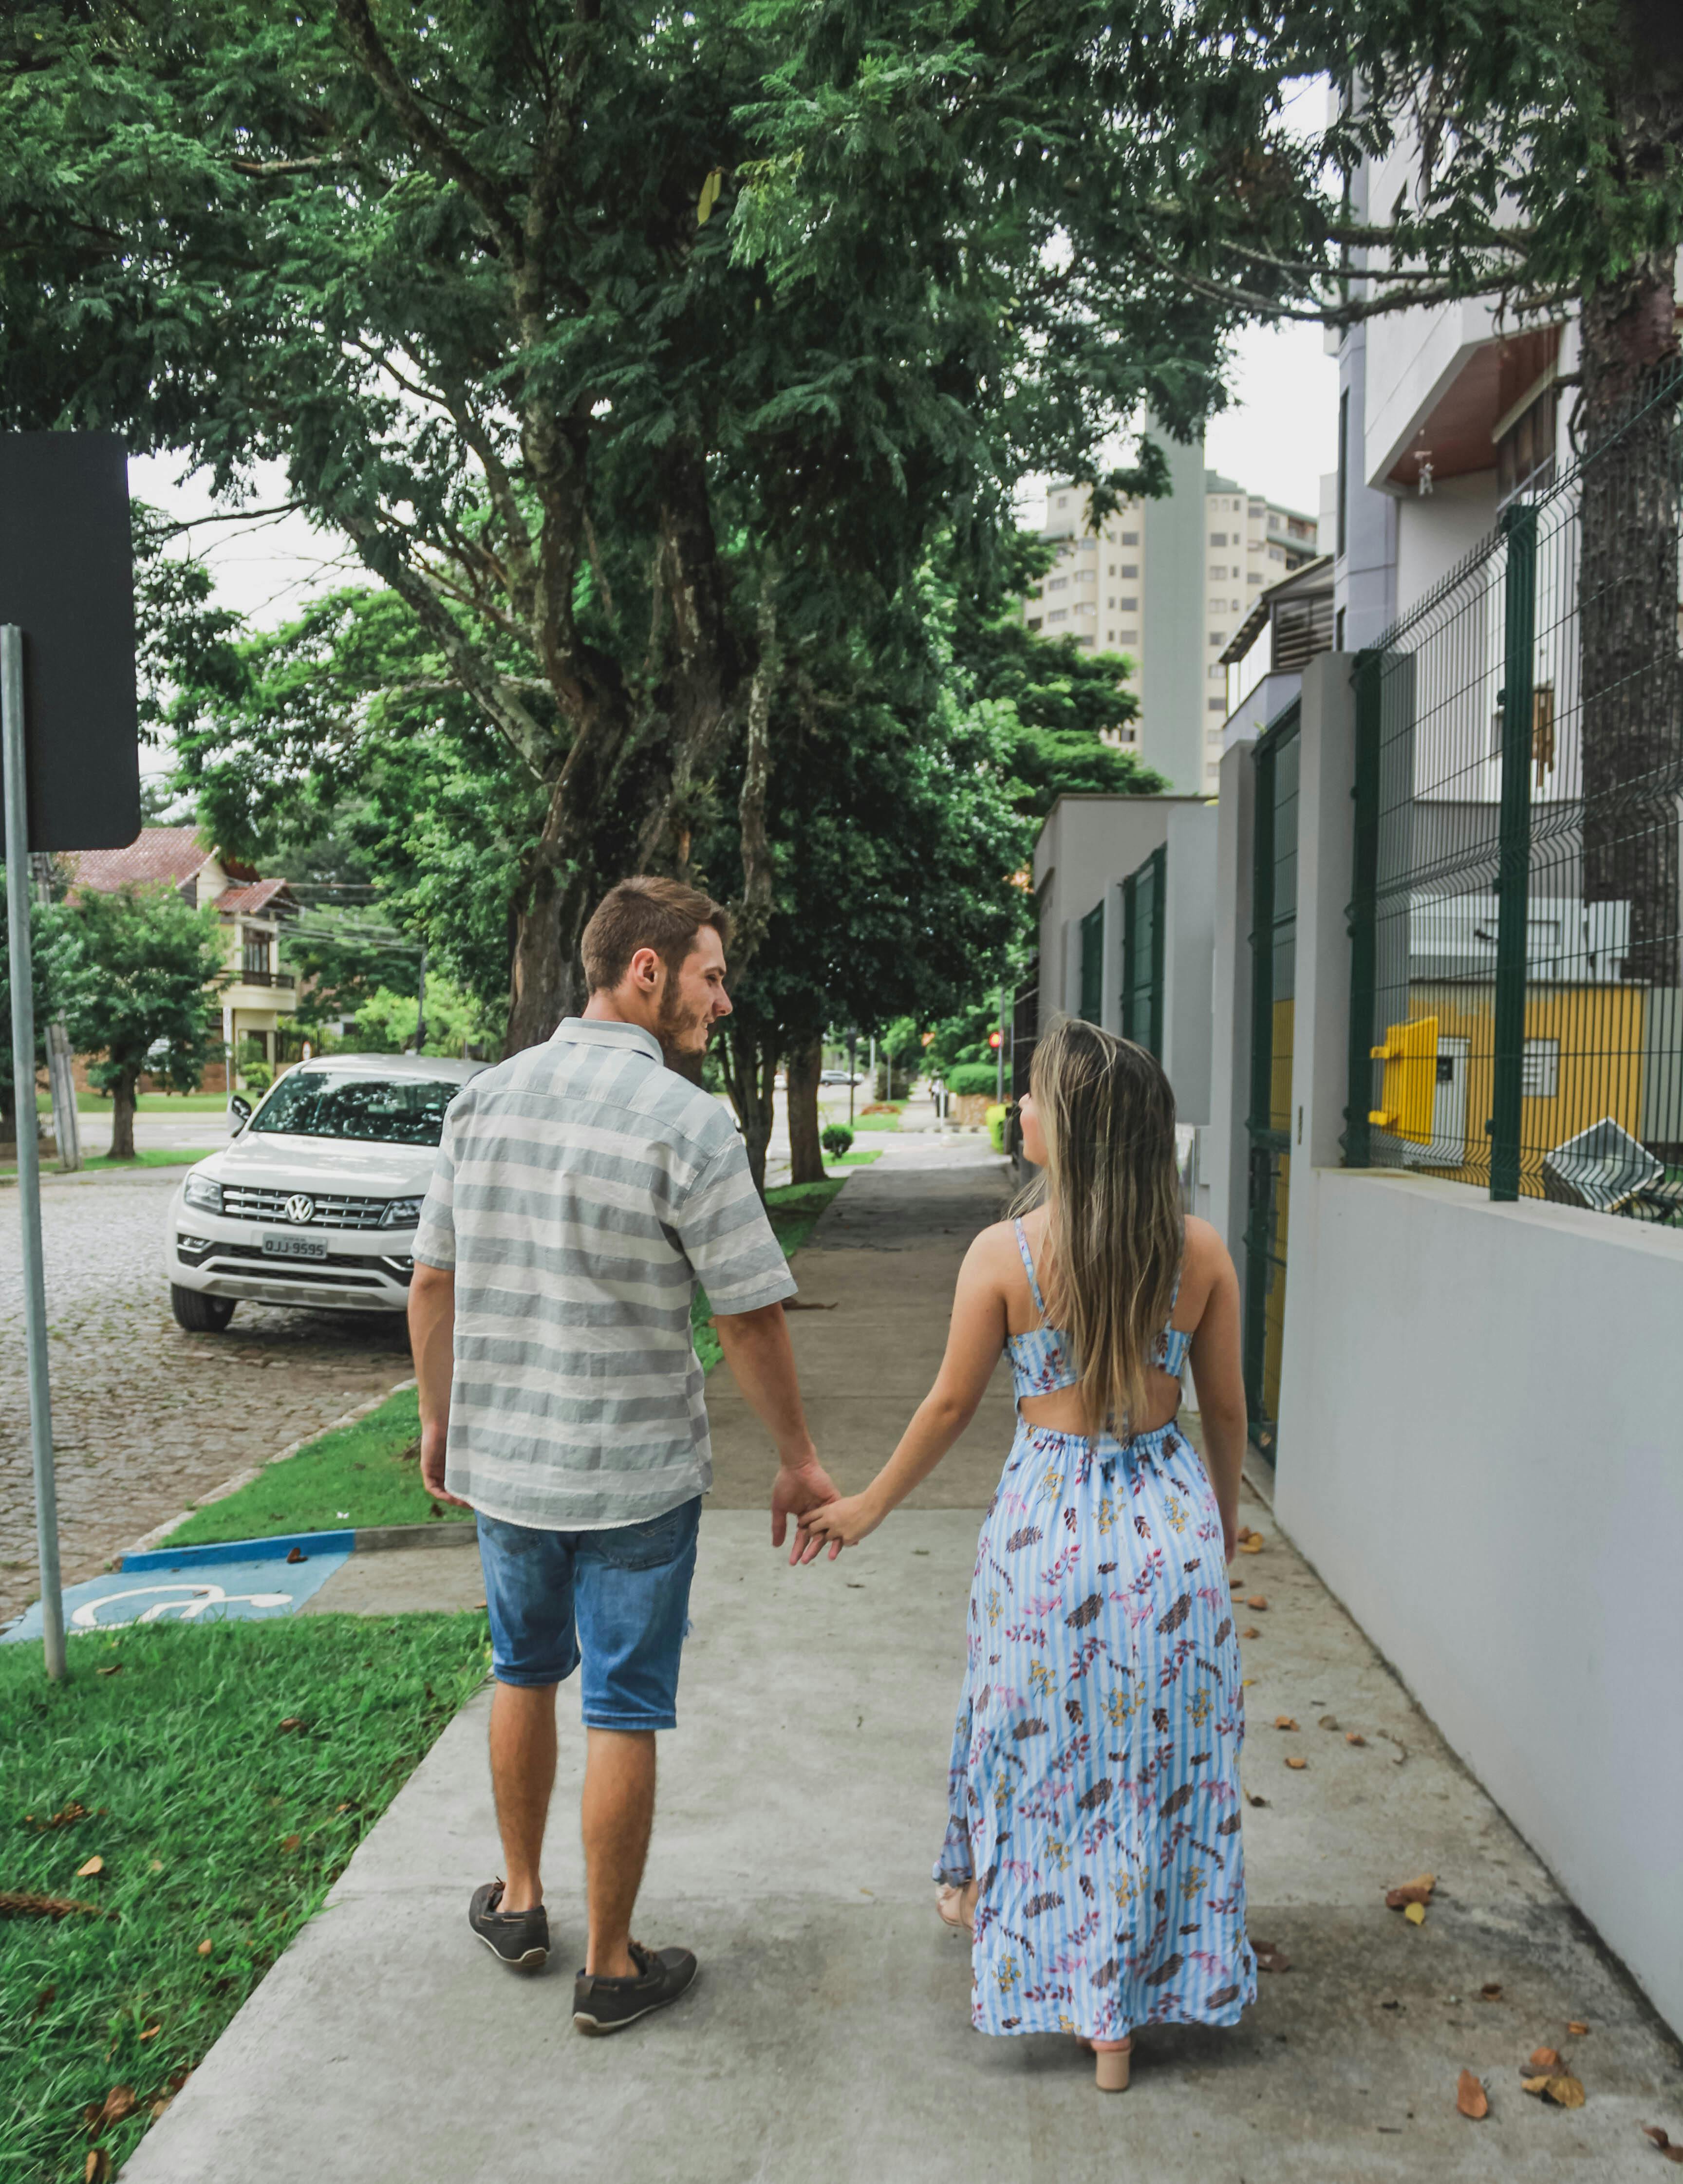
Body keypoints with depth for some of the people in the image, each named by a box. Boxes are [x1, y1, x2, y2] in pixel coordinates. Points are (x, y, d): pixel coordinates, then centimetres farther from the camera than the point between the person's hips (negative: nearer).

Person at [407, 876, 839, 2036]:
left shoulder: (485, 1098, -1)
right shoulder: (689, 1124, -17)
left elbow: (435, 1281, 6)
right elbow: (751, 1320, -14)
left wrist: (441, 1421, 18)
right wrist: (800, 1460, -2)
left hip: (501, 1456, 5)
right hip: (636, 1474, -5)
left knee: (525, 1675, 24)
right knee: (624, 1713, 9)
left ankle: (520, 1901, 41)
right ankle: (611, 1967, 24)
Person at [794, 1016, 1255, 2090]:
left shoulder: (1005, 1254, -15)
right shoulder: (1200, 1249, -7)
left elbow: (951, 1405, -6)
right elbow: (1227, 1408, 2)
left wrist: (869, 1505, 10)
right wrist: (1223, 1523, 20)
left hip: (1049, 1519, -2)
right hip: (1171, 1516, 2)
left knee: (1033, 1731, 21)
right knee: (1157, 1753, 14)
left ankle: (986, 1896, 48)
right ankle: (1120, 2017, 27)